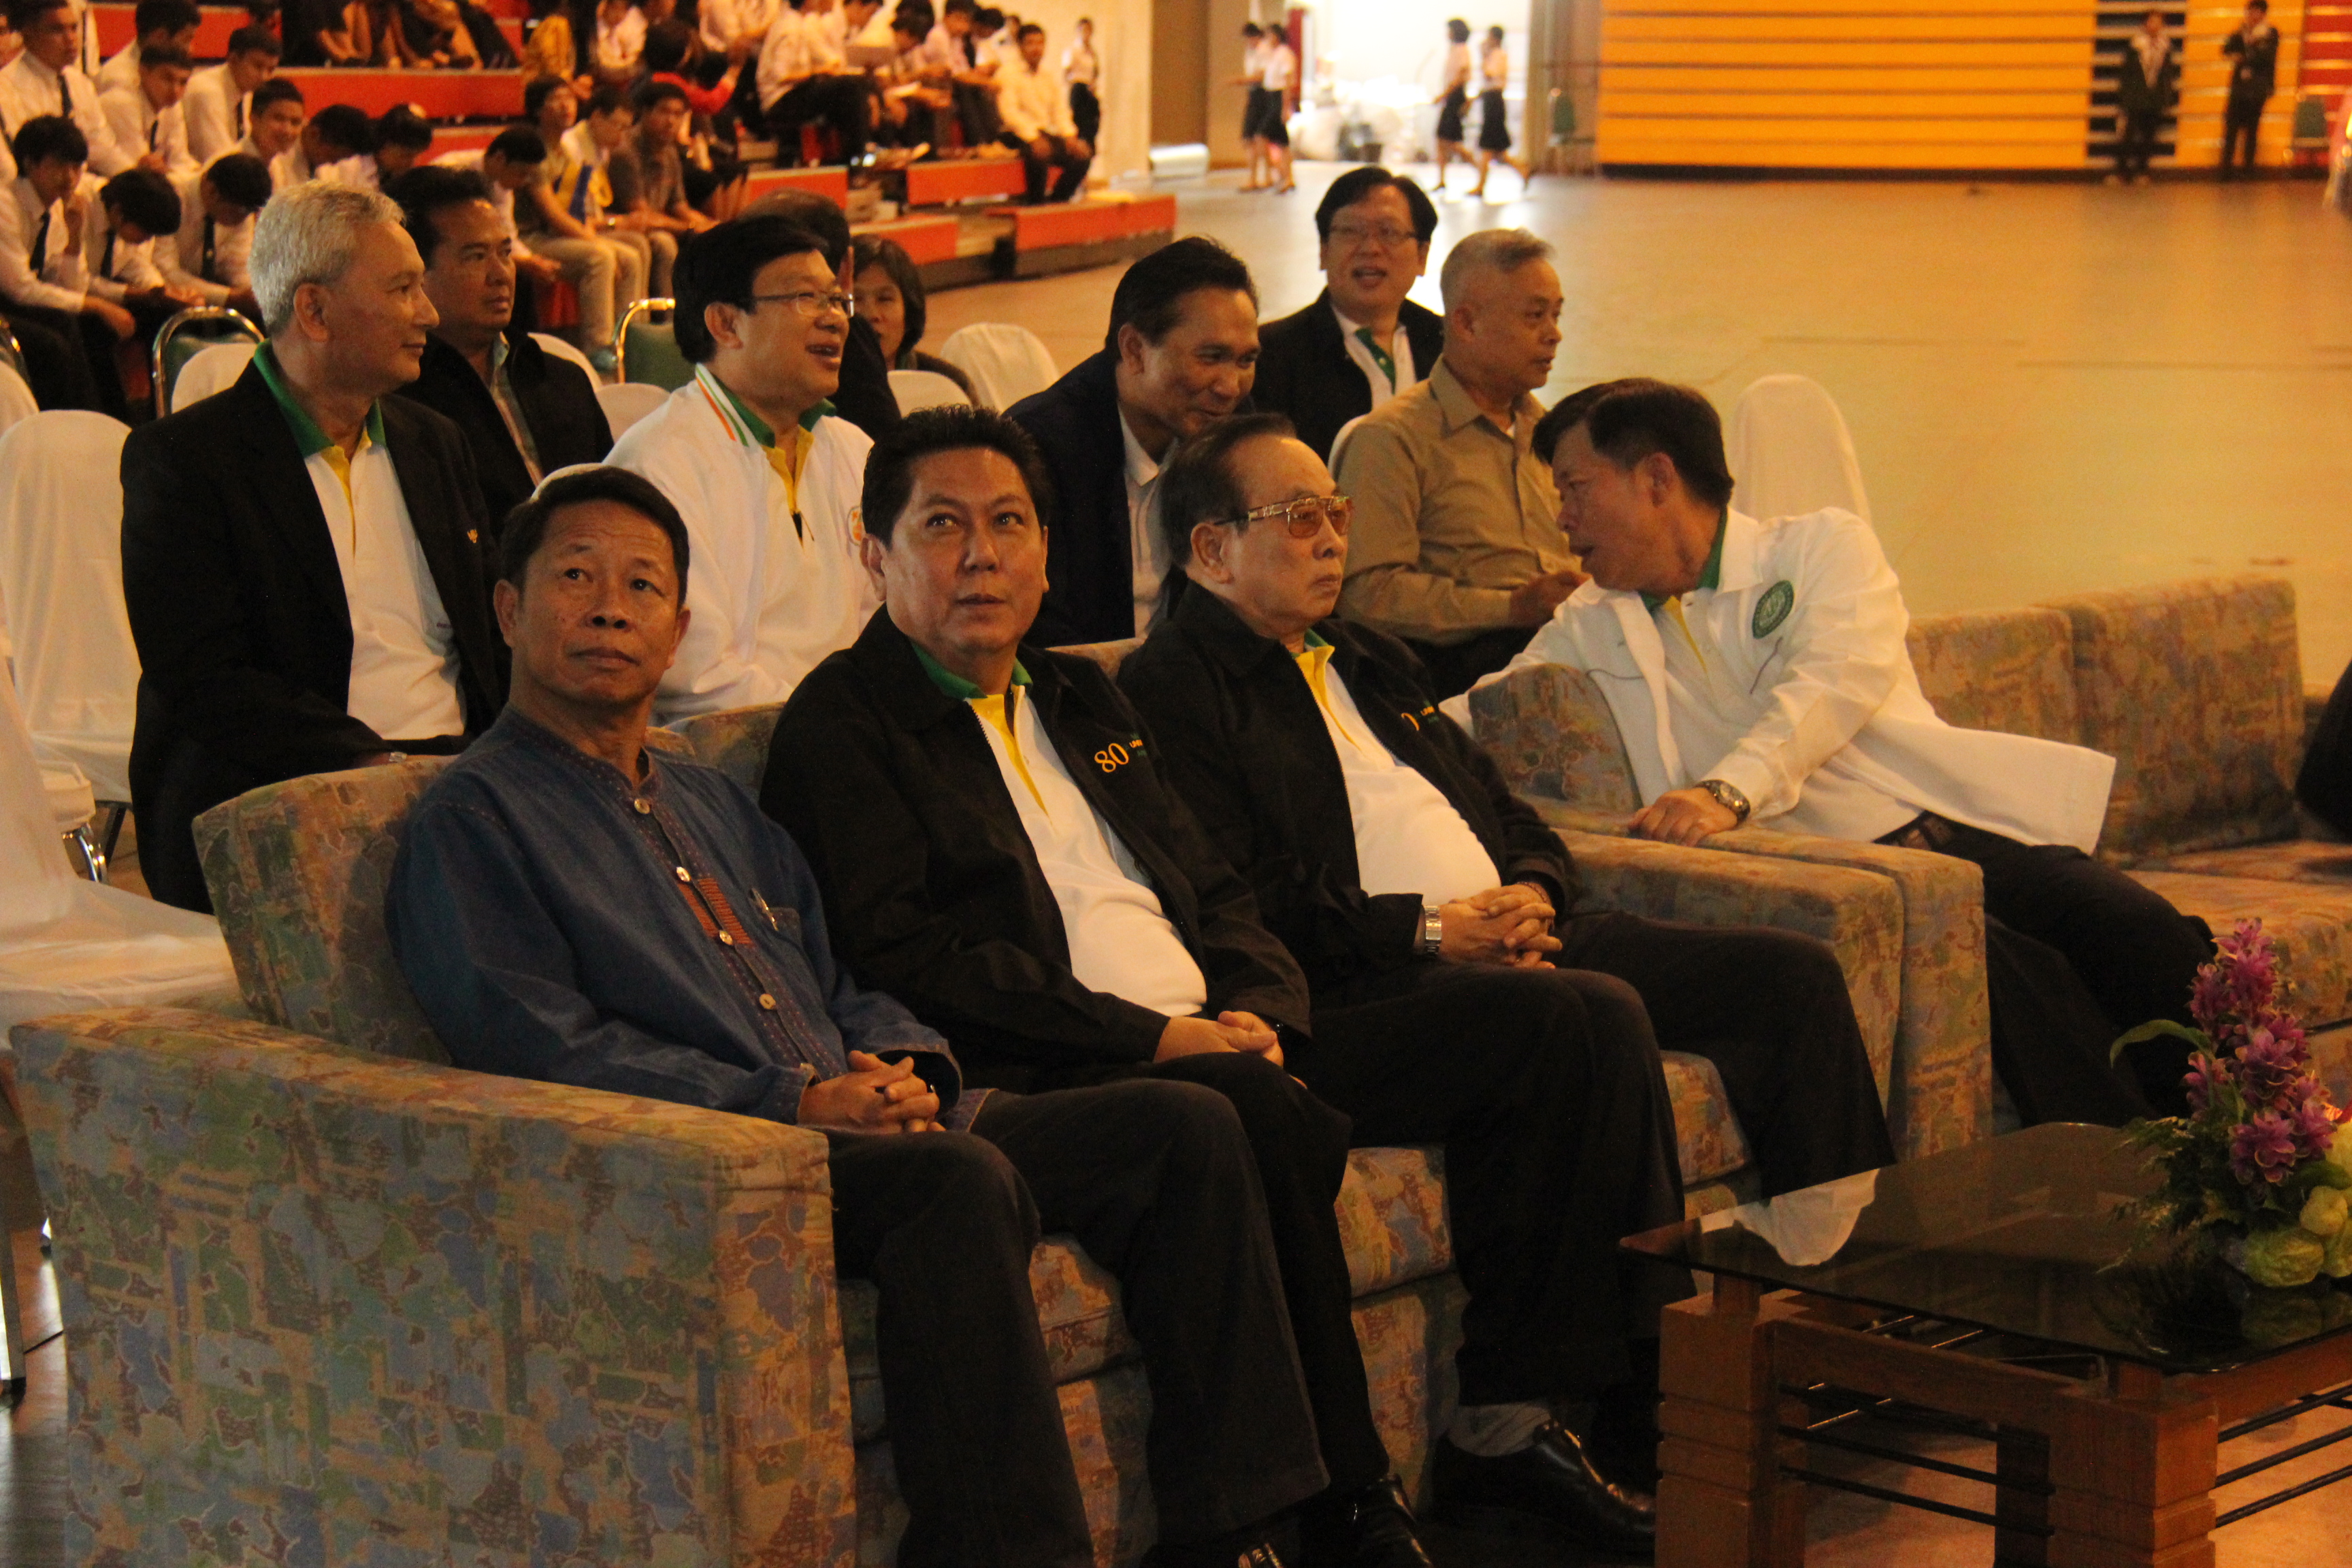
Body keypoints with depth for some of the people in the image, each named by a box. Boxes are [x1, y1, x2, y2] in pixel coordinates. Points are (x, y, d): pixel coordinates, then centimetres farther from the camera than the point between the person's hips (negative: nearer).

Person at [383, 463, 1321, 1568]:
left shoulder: (715, 805, 28)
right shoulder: (473, 818, 3)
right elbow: (543, 1051, -9)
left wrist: (898, 1066, 0)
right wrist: (788, 1104, -15)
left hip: (859, 1132, 8)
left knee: (1183, 1127, -8)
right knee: (957, 1178, -36)